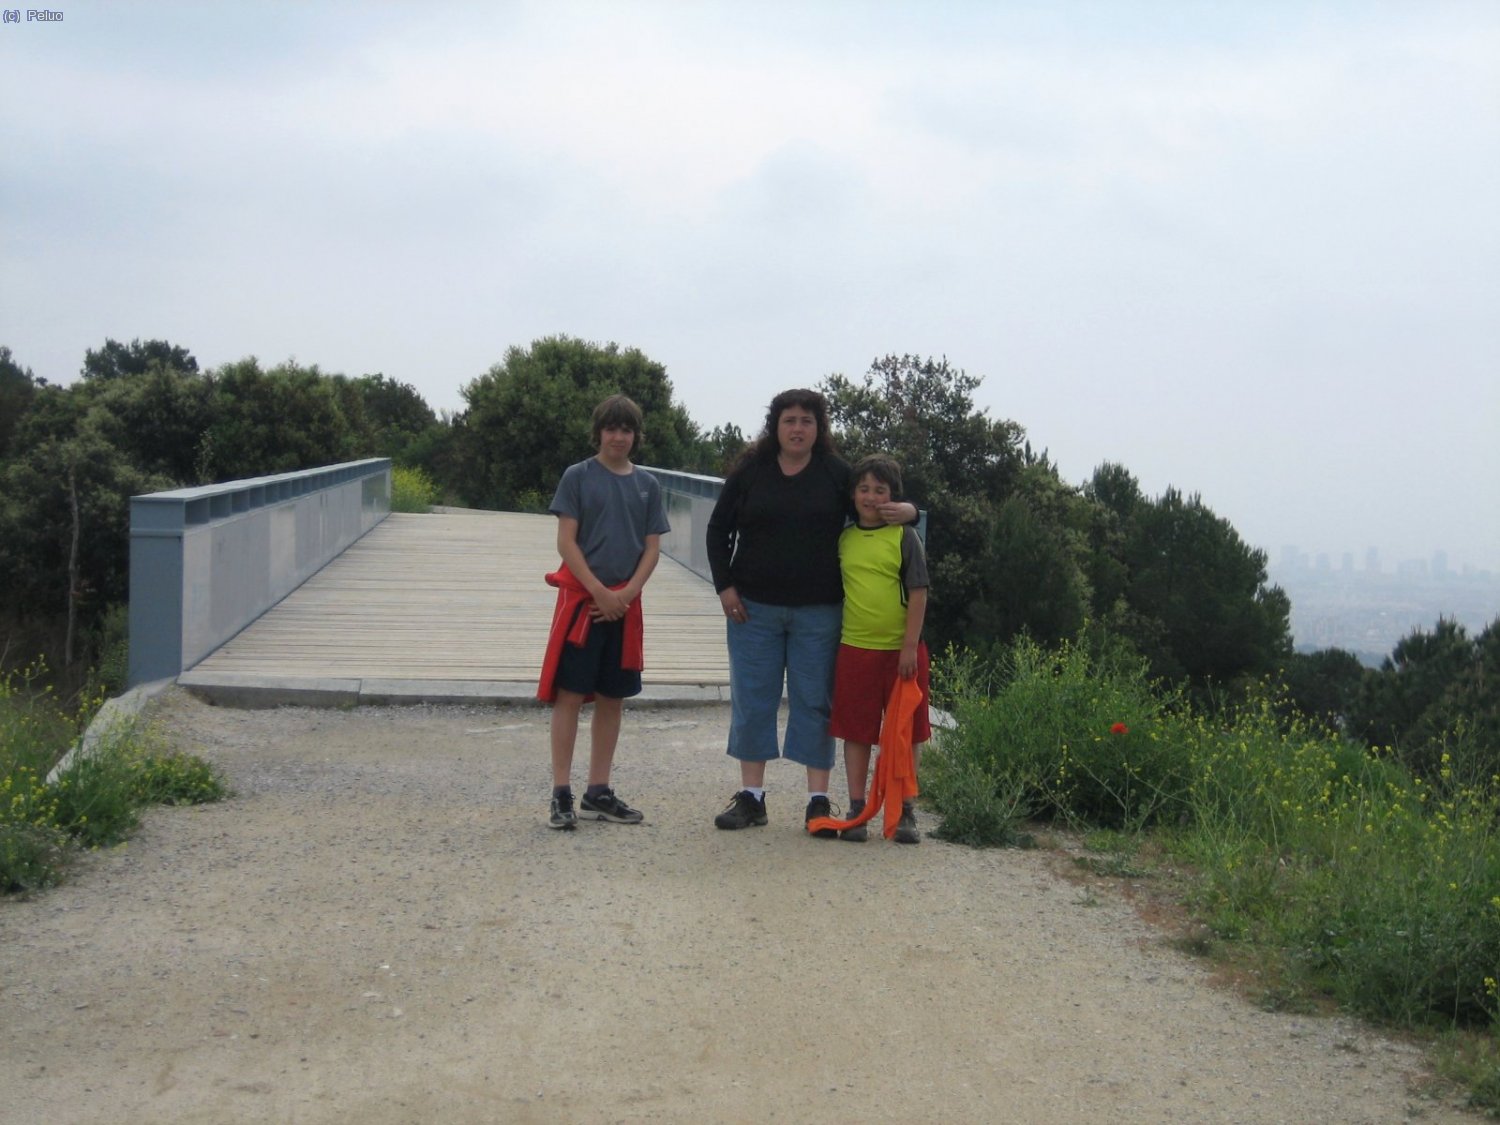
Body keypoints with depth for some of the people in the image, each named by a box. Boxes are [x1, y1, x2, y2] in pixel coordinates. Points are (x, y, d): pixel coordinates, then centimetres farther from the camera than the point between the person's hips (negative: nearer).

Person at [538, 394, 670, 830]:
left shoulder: (647, 484, 9)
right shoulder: (578, 476, -1)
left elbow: (652, 548, 7)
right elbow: (566, 541, -6)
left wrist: (627, 593, -8)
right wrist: (599, 592, -13)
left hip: (624, 604, 4)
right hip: (581, 598, -4)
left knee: (612, 698, 8)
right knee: (569, 695, -5)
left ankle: (598, 793, 16)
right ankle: (562, 793, -3)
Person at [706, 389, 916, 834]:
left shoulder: (837, 474, 2)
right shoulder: (750, 472, 4)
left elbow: (873, 512, 8)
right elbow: (718, 529, 10)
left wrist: (907, 511, -15)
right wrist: (725, 586, 2)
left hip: (818, 613, -1)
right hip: (754, 609, 1)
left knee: (815, 702, 2)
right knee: (751, 699, 4)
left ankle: (818, 802, 7)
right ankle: (751, 797, 13)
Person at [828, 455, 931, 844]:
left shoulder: (904, 537, -3)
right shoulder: (844, 538, 7)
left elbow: (918, 594, -6)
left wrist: (910, 647, -11)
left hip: (899, 651, -3)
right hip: (854, 648, 3)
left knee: (906, 732, 5)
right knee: (856, 732, 7)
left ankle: (903, 812, 14)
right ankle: (856, 811, 15)